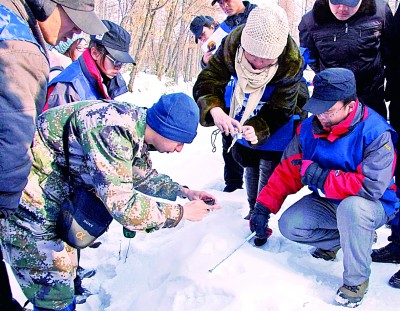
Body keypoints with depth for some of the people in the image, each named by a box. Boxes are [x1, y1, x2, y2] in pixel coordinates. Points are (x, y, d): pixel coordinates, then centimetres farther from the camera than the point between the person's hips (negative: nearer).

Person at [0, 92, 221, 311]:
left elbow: (143, 177, 18)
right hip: (26, 200, -9)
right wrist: (182, 212, -23)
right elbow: (121, 205, -33)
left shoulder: (135, 130, 0)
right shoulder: (111, 130, -30)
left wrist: (183, 191, 6)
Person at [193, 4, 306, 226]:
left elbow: (279, 109, -30)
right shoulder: (232, 43, -32)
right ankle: (252, 211, 39)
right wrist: (215, 109, -51)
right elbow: (208, 81, -31)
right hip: (245, 116, 4)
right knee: (250, 167, 19)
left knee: (268, 171, -7)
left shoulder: (292, 62, -38)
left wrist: (258, 128, -48)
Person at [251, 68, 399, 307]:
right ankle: (338, 238, 14)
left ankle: (357, 280, -14)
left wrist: (320, 177, -32)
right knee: (289, 226, -14)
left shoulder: (375, 133, -26)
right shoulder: (309, 128, -8)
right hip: (327, 203, 6)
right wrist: (263, 208, -10)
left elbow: (372, 187, -34)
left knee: (351, 207, -39)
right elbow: (287, 171, -4)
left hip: (374, 207, -5)